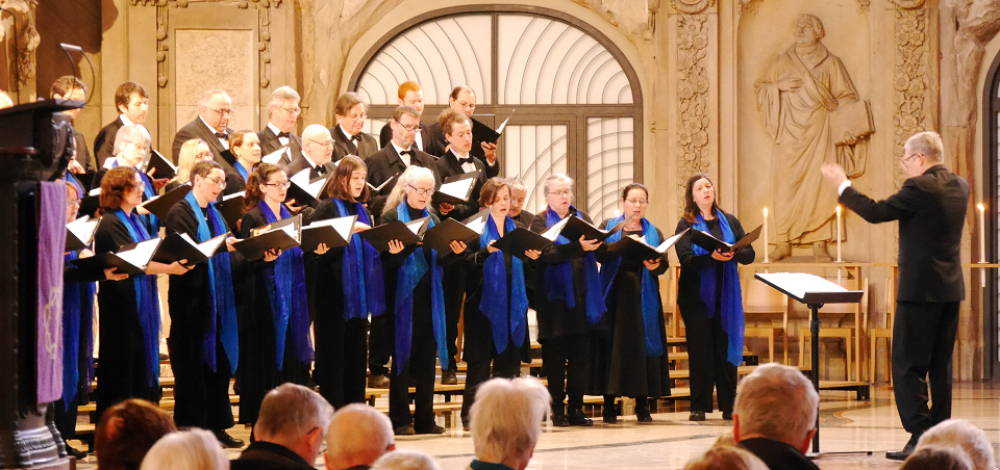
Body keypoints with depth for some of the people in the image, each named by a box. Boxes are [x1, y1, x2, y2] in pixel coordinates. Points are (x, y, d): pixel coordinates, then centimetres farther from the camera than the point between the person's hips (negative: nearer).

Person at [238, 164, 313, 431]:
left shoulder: (288, 216, 16)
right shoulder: (252, 218, -6)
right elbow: (247, 260, -10)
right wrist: (266, 258, -28)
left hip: (291, 295, 7)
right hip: (266, 296, -7)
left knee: (291, 356, 6)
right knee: (268, 359, -6)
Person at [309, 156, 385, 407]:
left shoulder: (362, 211, 15)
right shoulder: (326, 209, -6)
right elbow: (319, 251, -14)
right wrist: (347, 234, -23)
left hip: (359, 293, 7)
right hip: (335, 292, -7)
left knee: (357, 354, 10)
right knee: (333, 356, -3)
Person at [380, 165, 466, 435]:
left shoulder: (433, 219, 15)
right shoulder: (392, 217, -2)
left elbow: (441, 259, 10)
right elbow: (386, 260, -9)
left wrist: (455, 252, -10)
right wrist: (397, 252, -30)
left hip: (428, 298, 5)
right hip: (402, 297, -5)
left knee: (427, 358, 6)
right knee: (402, 357, -2)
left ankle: (425, 418, 11)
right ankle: (400, 420, 2)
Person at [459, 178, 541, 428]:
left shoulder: (518, 230, 15)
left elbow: (525, 269, 16)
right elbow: (467, 264, -10)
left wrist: (534, 258, -5)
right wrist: (486, 252, -26)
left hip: (512, 303, 5)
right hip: (484, 302, -5)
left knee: (510, 361, 4)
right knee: (479, 361, -5)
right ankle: (471, 414, -1)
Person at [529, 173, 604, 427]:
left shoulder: (582, 218, 16)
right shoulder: (540, 222, 2)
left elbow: (597, 248, 6)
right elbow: (547, 252, -15)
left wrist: (596, 243, -17)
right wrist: (578, 247, -27)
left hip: (582, 295, 4)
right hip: (555, 296, -4)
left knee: (581, 354, 2)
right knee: (555, 354, -2)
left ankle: (576, 408, 8)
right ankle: (557, 410, 4)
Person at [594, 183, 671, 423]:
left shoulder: (654, 232, 15)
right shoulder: (609, 227, 11)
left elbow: (664, 263, 0)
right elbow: (600, 254, -7)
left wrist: (655, 265, -22)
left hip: (643, 297, 1)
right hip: (615, 295, -1)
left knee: (642, 346, -3)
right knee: (613, 346, -6)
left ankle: (642, 405, 1)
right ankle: (609, 405, -2)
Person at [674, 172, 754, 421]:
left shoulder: (730, 222, 12)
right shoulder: (686, 225, 2)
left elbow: (749, 254, 5)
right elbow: (686, 260, -10)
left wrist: (732, 254, -16)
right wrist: (712, 256, -25)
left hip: (725, 296, 2)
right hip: (696, 296, -2)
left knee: (726, 349, 1)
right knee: (700, 350, -2)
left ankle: (728, 406, 5)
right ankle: (699, 407, 2)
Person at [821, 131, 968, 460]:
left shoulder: (920, 188, -15)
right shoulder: (960, 186, 8)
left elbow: (875, 213, -13)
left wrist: (843, 185, -1)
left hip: (920, 288, -8)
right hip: (951, 288, 8)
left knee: (908, 366, -4)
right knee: (940, 366, 13)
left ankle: (921, 437, -11)